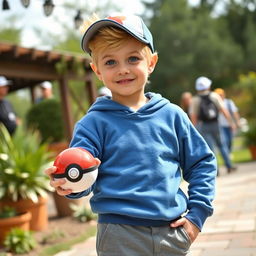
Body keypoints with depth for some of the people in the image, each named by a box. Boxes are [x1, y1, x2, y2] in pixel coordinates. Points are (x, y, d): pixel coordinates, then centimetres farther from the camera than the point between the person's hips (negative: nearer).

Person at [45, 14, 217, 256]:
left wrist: (196, 214, 3)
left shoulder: (171, 115, 4)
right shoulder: (94, 123, -3)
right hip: (120, 236, -2)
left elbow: (202, 163, 11)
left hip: (173, 233, 3)